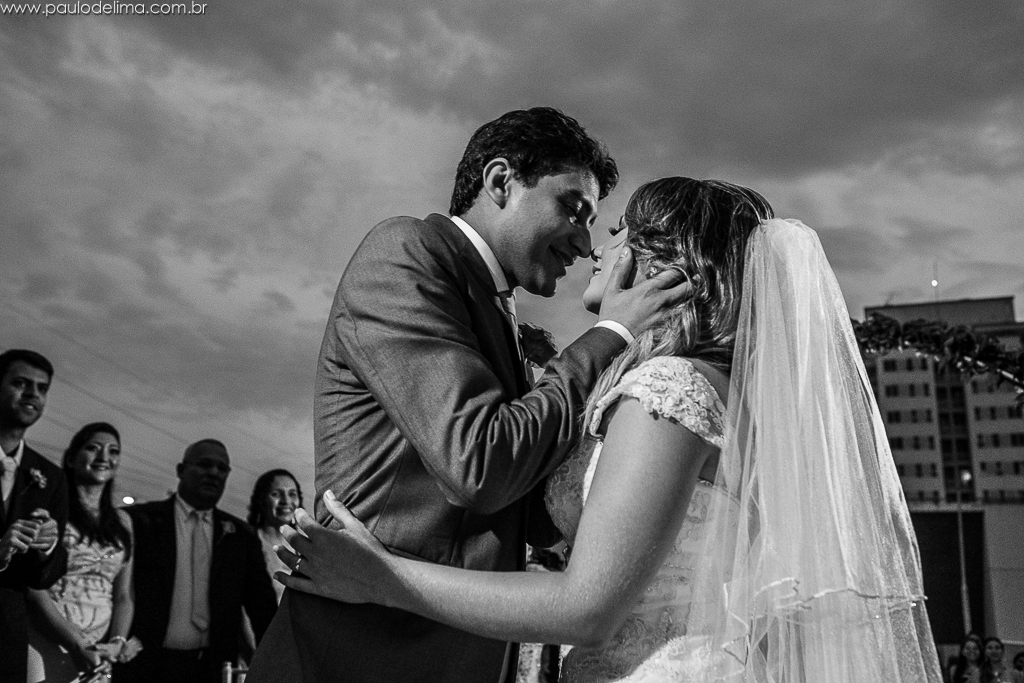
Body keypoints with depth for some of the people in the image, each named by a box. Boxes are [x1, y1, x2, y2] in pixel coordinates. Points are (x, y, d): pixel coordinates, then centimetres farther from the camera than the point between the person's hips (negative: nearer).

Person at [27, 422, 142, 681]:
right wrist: (76, 646, -17)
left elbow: (124, 594, 9)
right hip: (46, 646, -4)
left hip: (101, 654, 4)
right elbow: (33, 585, -10)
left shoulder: (122, 521, 12)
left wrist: (117, 642, -9)